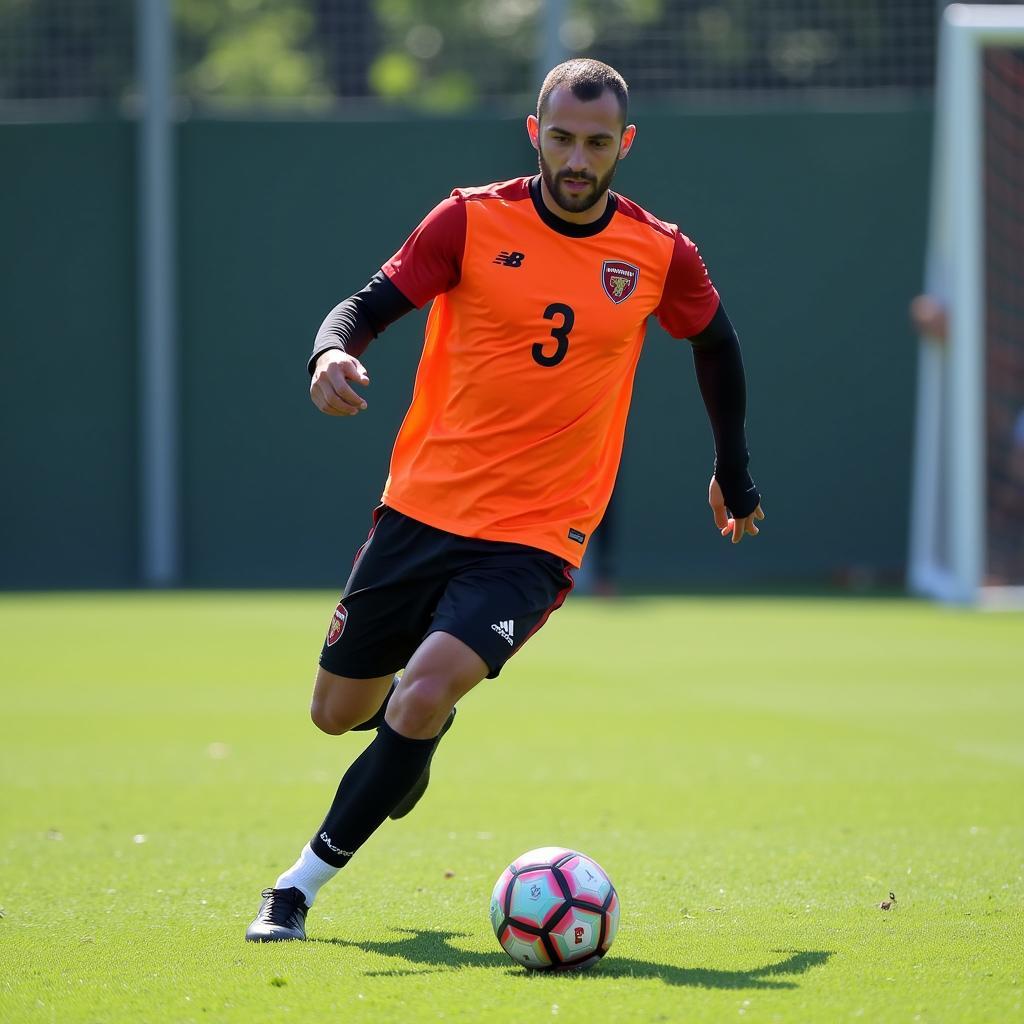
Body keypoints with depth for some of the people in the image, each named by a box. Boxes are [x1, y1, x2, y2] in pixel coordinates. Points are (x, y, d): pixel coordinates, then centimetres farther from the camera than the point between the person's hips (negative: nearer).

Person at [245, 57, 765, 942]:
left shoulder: (659, 256, -1)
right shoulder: (472, 221, -5)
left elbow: (716, 342, 18)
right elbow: (370, 306, -3)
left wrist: (734, 472, 25)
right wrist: (332, 353, -26)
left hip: (533, 540, -2)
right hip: (420, 508, 2)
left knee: (425, 695, -23)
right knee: (339, 711, 10)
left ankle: (303, 886, -10)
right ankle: (420, 728, 48)